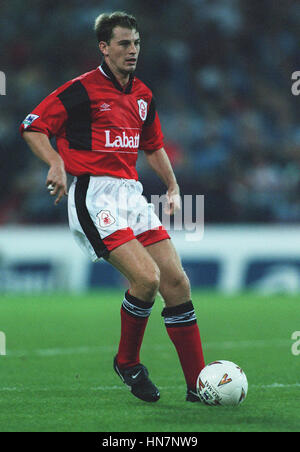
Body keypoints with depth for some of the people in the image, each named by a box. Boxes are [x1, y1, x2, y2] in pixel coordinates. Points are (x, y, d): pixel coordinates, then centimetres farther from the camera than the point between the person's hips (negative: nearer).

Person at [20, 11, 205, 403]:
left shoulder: (142, 95, 15)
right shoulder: (83, 89, -6)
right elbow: (33, 126, -6)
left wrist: (173, 186, 16)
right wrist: (57, 163, -20)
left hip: (132, 193, 7)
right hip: (93, 195, -7)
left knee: (176, 282, -3)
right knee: (146, 277, -22)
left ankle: (199, 385, 2)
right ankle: (127, 362, 4)